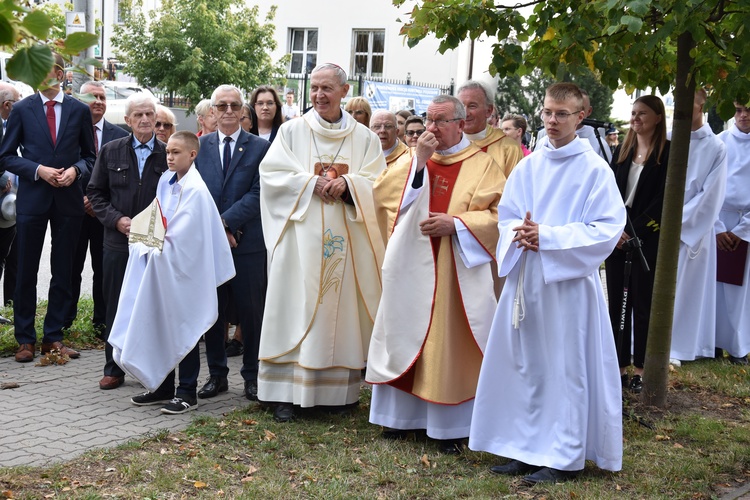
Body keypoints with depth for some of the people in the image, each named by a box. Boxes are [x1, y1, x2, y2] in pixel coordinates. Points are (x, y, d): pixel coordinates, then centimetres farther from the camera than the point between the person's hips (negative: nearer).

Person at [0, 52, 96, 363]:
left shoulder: (79, 110, 4)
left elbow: (90, 156, 10)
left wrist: (76, 170, -10)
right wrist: (38, 170, -13)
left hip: (69, 200, 1)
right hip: (32, 198, -1)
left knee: (63, 272, 7)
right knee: (27, 272, 4)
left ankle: (53, 337, 17)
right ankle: (25, 339, 14)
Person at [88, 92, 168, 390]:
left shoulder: (168, 154, 1)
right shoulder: (110, 151, 5)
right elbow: (95, 193, 6)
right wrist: (116, 220, -8)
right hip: (118, 241, 1)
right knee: (116, 307, 7)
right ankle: (114, 369, 18)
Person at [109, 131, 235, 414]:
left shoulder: (195, 190, -16)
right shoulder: (166, 182, 8)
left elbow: (182, 236, -20)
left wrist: (158, 247, -11)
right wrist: (151, 243, -1)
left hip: (184, 269, -7)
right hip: (162, 268, 7)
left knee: (183, 330, 1)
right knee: (160, 326, 12)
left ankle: (187, 393, 10)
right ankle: (163, 387, 22)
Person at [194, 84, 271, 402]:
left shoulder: (260, 147, 1)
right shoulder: (200, 146, 9)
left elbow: (258, 194, -7)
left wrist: (224, 222, -15)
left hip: (248, 244, -2)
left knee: (251, 312, 3)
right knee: (212, 312, 9)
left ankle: (252, 376, 15)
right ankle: (217, 374, 20)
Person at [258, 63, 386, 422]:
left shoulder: (364, 138, 10)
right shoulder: (292, 131, 7)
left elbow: (377, 185, 4)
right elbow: (272, 174, -1)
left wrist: (347, 184, -15)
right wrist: (312, 183, -14)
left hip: (346, 242, 1)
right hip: (300, 239, -1)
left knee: (341, 307, 3)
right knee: (296, 309, -4)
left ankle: (339, 389, 11)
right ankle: (287, 392, -1)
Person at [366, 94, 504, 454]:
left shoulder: (481, 164, 3)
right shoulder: (412, 159, 12)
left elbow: (498, 214, -5)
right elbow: (382, 193, -3)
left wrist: (455, 223, -17)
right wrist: (419, 160, -10)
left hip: (456, 272, -3)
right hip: (410, 267, 3)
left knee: (449, 342, 0)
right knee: (404, 337, 8)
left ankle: (449, 425, 10)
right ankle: (401, 415, 21)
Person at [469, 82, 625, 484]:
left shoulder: (595, 170, -6)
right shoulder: (528, 167, 10)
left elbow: (608, 229, -10)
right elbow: (506, 216, 15)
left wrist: (548, 236, -17)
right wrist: (519, 233, -9)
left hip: (569, 281, -5)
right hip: (525, 278, 6)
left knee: (565, 367, 0)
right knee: (524, 364, 10)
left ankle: (564, 456, 9)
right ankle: (526, 447, 21)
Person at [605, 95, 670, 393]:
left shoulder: (668, 153, -3)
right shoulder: (622, 151, 12)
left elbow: (662, 199, -8)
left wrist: (634, 230, -12)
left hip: (648, 239, -5)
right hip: (618, 237, 5)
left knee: (643, 304, 1)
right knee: (617, 302, 4)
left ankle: (640, 369, 8)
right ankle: (620, 365, 11)